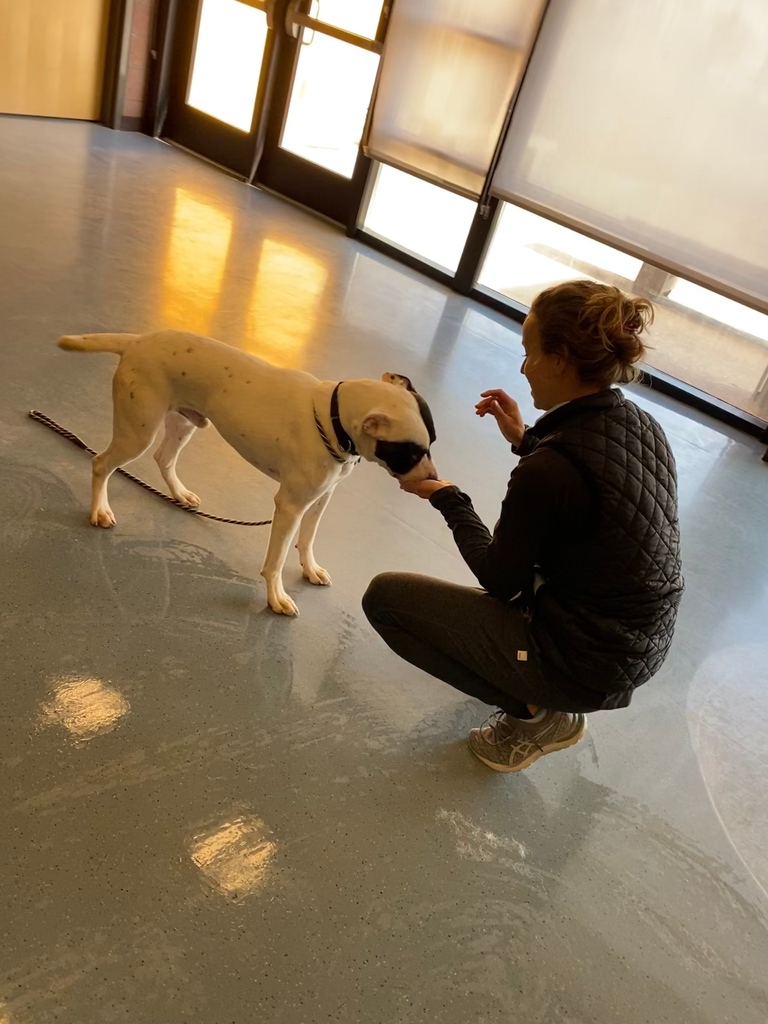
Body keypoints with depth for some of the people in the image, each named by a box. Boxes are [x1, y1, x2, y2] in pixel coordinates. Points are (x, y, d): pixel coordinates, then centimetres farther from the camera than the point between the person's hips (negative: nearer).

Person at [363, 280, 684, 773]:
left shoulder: (546, 472, -28)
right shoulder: (644, 427, -4)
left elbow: (499, 579, -13)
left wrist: (447, 497, -1)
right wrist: (527, 440, 11)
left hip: (586, 668, -8)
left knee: (385, 596, -2)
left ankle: (535, 713, 2)